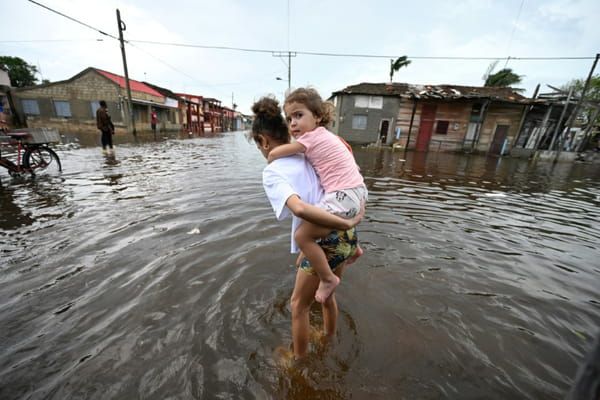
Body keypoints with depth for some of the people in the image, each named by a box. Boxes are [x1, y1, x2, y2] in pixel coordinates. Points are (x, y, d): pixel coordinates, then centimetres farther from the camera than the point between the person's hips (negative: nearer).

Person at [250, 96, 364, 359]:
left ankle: (299, 358, 45)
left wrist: (347, 224, -22)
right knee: (326, 295, 33)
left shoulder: (272, 172, -14)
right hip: (347, 238, 8)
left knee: (299, 305, 21)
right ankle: (329, 339, 59)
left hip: (326, 245, -7)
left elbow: (299, 208, -32)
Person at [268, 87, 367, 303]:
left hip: (343, 196, -10)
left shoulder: (311, 137, -9)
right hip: (358, 190, 10)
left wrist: (271, 163, 13)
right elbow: (354, 164, 26)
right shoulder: (328, 135, 17)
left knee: (302, 235, -10)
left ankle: (328, 278, 4)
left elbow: (274, 153, -8)